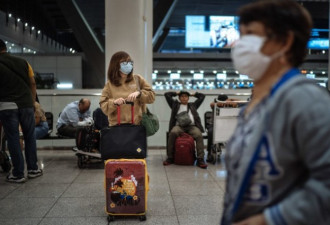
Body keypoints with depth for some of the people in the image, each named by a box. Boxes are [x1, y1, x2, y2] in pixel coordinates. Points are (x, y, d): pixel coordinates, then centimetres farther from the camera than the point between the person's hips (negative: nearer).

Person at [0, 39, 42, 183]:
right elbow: (32, 84, 7)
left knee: (13, 139, 3)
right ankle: (33, 169, 19)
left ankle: (18, 174, 7)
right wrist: (32, 102, 11)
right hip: (26, 104, 3)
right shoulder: (23, 63, 9)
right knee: (30, 137, 13)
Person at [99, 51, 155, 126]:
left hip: (137, 124, 1)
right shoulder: (109, 84, 5)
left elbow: (151, 95, 3)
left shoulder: (138, 79, 7)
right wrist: (114, 102, -20)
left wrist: (139, 93, -15)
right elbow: (103, 106, 0)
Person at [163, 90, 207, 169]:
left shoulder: (193, 105, 30)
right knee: (172, 133, -34)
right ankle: (170, 158, -24)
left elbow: (202, 96, 34)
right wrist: (176, 93, 33)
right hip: (179, 126, -1)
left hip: (191, 126, 1)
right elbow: (167, 94, 26)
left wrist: (193, 94, 38)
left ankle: (200, 159, -31)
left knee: (199, 135, -31)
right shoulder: (175, 104, 26)